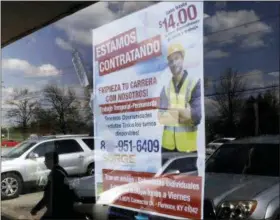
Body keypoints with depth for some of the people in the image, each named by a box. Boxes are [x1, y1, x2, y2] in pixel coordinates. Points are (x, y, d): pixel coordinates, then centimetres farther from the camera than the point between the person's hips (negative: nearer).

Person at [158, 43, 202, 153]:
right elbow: (161, 115, 2)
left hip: (187, 145, -4)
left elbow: (198, 115, -11)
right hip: (168, 144, 4)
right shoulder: (165, 87, 9)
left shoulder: (194, 83, -5)